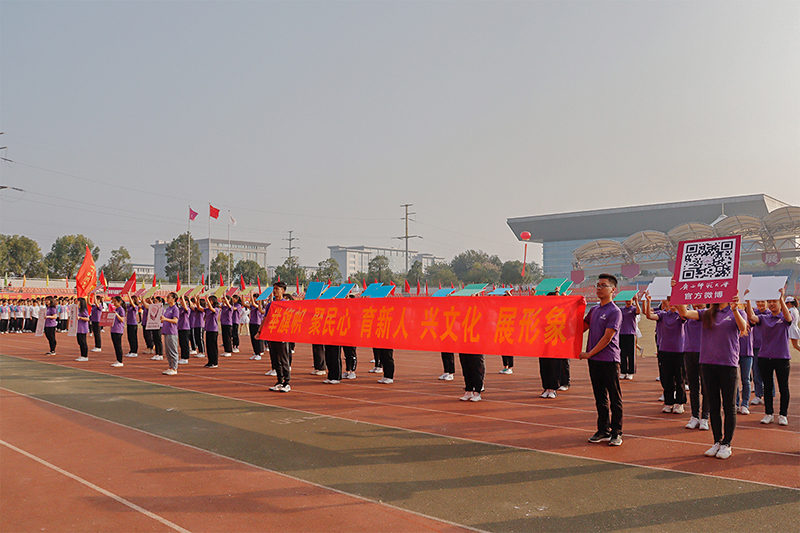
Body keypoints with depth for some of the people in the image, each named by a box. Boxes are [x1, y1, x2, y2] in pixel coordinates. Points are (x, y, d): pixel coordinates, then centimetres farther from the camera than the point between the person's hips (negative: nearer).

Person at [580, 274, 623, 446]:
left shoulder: (615, 312, -9)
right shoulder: (594, 310, 13)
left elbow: (607, 337, -14)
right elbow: (582, 327, 22)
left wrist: (589, 353, -11)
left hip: (609, 360, -7)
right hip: (594, 360, 7)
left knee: (614, 398, 2)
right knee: (600, 398, 12)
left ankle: (616, 432, 9)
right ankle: (604, 430, 20)